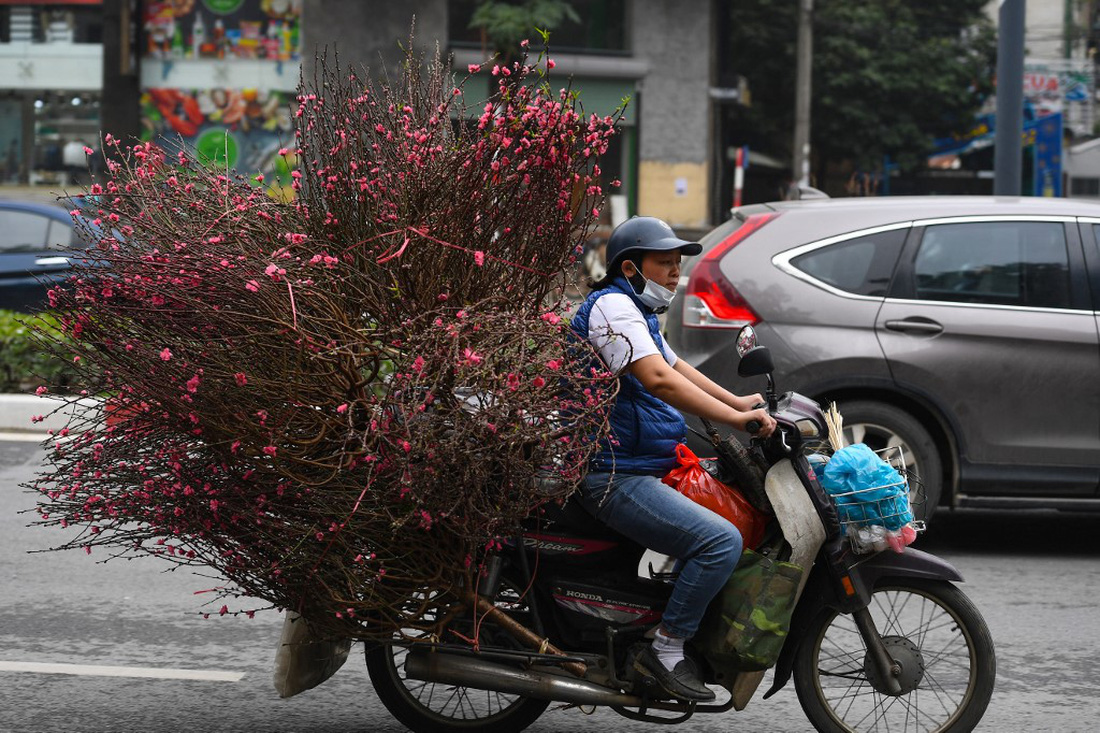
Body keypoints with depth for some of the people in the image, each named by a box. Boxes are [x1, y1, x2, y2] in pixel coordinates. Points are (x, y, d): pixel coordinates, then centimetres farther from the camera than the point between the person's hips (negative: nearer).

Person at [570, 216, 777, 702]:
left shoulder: (636, 311, 21)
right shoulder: (612, 305, -14)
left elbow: (675, 367, 35)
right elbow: (658, 379, -27)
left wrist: (740, 402, 28)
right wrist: (735, 419, -29)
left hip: (643, 469, 11)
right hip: (614, 476, -11)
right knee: (722, 541, -23)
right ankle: (666, 648, -14)